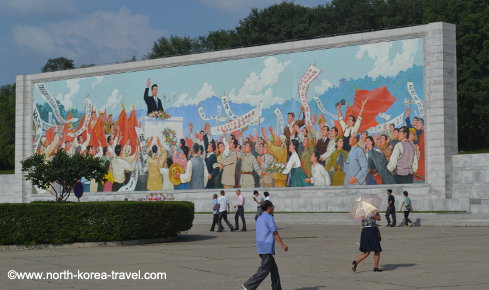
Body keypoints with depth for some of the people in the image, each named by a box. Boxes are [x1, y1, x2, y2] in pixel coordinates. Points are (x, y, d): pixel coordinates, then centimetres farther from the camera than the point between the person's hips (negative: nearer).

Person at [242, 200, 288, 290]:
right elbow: (275, 233, -13)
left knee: (274, 269, 12)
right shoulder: (269, 218, -10)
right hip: (267, 248, -9)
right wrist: (282, 245, -12)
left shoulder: (259, 218, 17)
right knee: (264, 270, -9)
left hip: (261, 247, 10)